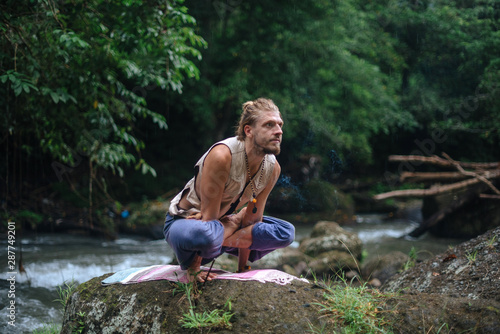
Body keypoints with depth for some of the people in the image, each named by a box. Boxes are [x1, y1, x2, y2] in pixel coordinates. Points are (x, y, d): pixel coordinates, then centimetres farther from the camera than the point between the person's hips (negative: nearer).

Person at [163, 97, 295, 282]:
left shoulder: (272, 168, -11)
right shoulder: (222, 156, -31)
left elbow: (253, 218, -3)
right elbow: (209, 216, -28)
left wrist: (242, 267, -1)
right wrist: (194, 269, -24)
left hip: (223, 223, 7)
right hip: (182, 221, -7)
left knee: (286, 232, -3)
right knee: (203, 234, -42)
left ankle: (222, 240, -8)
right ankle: (190, 264, -8)